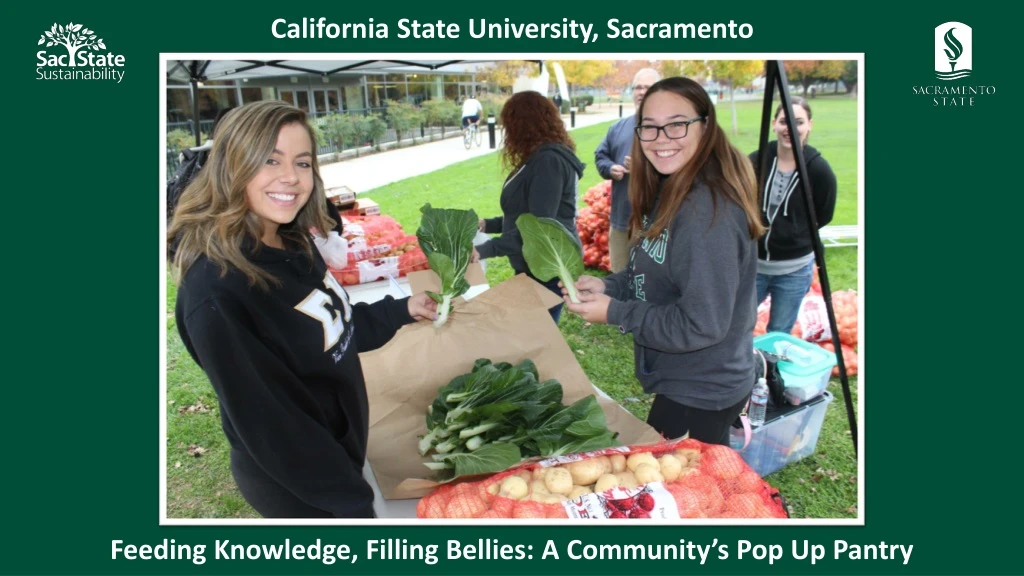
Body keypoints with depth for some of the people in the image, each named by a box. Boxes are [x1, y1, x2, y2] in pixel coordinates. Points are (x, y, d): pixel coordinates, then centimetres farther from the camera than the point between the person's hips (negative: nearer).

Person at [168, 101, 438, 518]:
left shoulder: (293, 244, -6)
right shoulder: (215, 290, -31)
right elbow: (265, 421, -26)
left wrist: (401, 310, 10)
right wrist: (351, 502, -20)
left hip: (340, 440, 7)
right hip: (293, 481, -7)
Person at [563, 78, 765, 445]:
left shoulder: (707, 210, -28)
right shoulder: (670, 192, 3)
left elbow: (702, 326, -27)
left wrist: (614, 312, -20)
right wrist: (608, 286, -3)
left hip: (700, 395, -9)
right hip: (680, 382, 9)